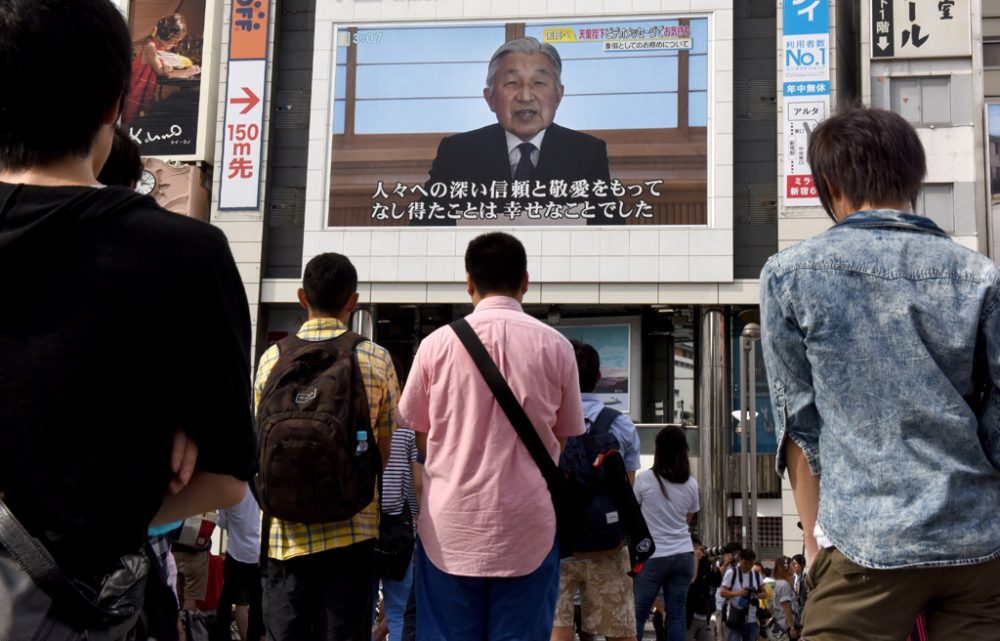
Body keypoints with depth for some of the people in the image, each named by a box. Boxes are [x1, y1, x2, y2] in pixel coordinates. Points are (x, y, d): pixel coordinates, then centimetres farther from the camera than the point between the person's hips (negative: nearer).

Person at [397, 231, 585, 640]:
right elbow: (565, 438, 8)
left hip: (451, 525, 0)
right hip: (527, 527, 0)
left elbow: (418, 435, 8)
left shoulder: (436, 345, -3)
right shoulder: (554, 346, -1)